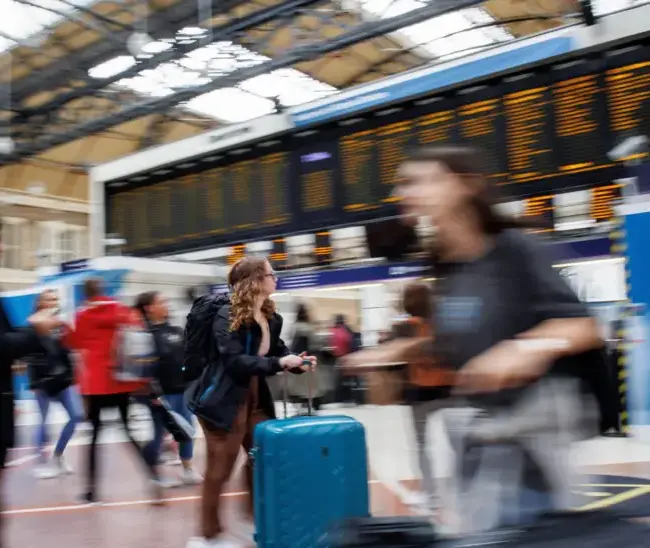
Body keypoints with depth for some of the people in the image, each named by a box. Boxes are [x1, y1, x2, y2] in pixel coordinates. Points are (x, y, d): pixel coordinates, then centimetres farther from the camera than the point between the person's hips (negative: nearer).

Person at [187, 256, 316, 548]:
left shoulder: (271, 318, 6)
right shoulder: (227, 316, -18)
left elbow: (278, 351, 15)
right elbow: (234, 360, -26)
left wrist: (297, 362, -7)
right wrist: (278, 363, -31)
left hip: (256, 399, 8)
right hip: (225, 401, -8)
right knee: (220, 469, 3)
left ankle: (253, 520, 33)